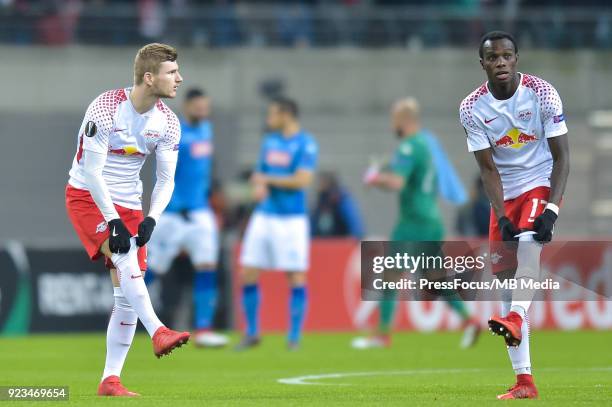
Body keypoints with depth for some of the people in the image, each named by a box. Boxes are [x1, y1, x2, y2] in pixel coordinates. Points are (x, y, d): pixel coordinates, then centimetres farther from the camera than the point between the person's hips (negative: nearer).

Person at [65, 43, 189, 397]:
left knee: (127, 294, -1)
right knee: (125, 256, -32)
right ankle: (158, 332, -42)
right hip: (87, 196, -6)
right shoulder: (105, 109, -20)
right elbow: (91, 171, -20)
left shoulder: (168, 123, -3)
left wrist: (151, 219, -16)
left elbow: (166, 180, 1)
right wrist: (113, 222, -26)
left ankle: (110, 380, 3)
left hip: (128, 205, 6)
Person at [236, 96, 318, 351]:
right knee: (247, 274, 2)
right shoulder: (269, 142, 13)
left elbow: (302, 180, -18)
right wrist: (258, 185, -6)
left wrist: (267, 179, -9)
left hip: (292, 219, -6)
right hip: (264, 215, 6)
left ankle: (294, 337, 4)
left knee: (296, 278, -5)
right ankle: (251, 334, 13)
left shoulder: (305, 144, -8)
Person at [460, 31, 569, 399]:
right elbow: (488, 168, -7)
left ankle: (516, 317, -52)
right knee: (505, 274, -2)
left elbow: (561, 156, -12)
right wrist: (501, 215, -20)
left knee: (528, 238, -35)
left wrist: (552, 208, -23)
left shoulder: (542, 93, -14)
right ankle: (524, 381, 1)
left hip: (542, 185, -3)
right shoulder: (473, 108, -7)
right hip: (504, 193, 3)